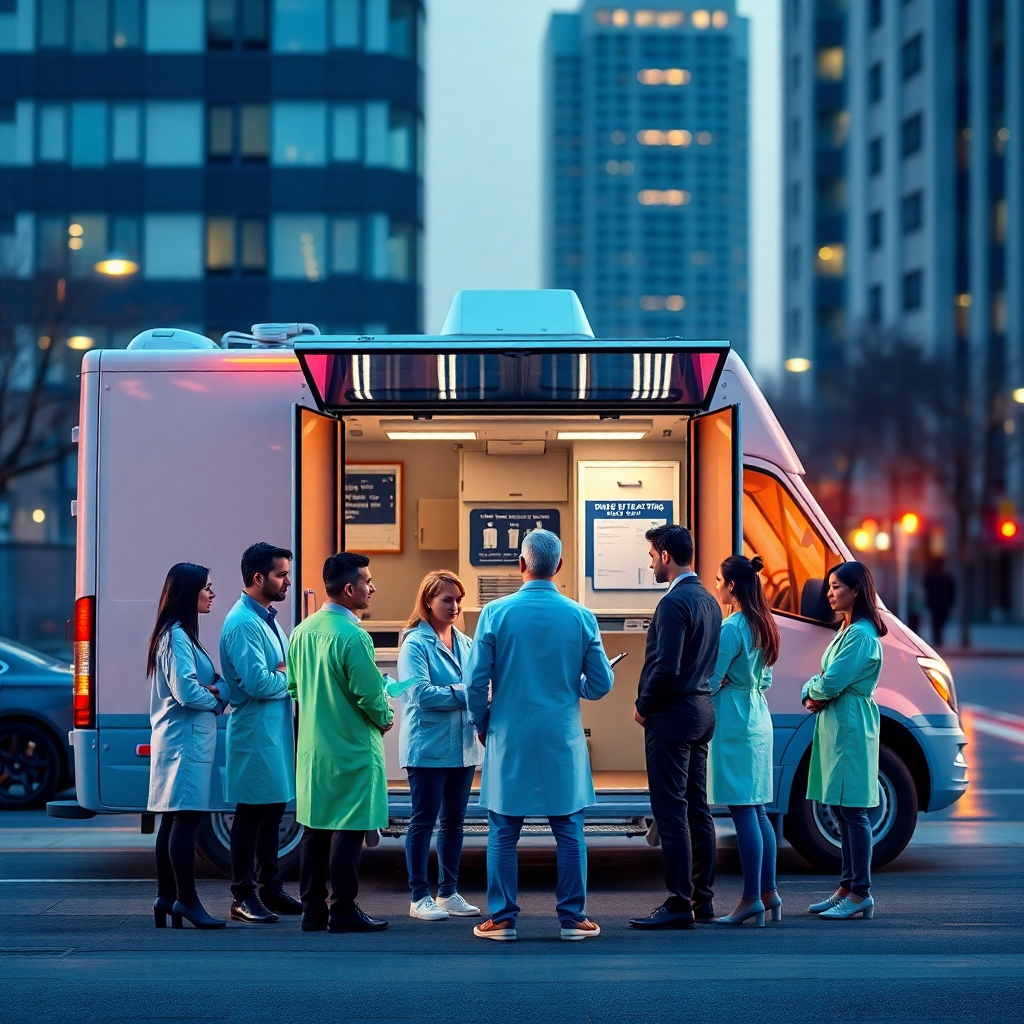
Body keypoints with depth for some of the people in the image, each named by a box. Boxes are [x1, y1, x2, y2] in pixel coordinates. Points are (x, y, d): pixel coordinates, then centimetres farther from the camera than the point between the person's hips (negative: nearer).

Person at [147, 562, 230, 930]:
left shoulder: (180, 635, 20)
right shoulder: (177, 637, -13)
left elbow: (204, 683, 20)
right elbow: (185, 691, -21)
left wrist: (217, 689, -1)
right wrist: (216, 699, -3)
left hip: (180, 738, 11)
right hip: (186, 738, -11)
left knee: (173, 819, 11)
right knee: (186, 819, -10)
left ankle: (166, 897, 14)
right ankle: (186, 900, -11)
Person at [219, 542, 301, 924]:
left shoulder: (268, 619, 16)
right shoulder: (243, 623, -16)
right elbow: (257, 683, -23)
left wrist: (283, 673, -2)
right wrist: (292, 677, -8)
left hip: (277, 730, 10)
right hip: (255, 732, -10)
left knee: (273, 811, 14)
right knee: (251, 815, -4)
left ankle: (271, 889, 23)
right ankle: (243, 897, 2)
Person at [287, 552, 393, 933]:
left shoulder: (303, 631, 6)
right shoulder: (352, 636, -19)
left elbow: (292, 686, 14)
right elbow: (370, 693, -18)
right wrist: (384, 718, 1)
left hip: (311, 748, 8)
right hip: (351, 748, -8)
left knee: (315, 827, 11)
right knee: (348, 829, -1)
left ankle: (312, 909, 15)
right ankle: (343, 911, 1)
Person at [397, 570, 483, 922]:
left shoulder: (465, 644, 11)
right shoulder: (415, 644, -8)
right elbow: (421, 694, -18)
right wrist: (465, 692, -19)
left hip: (463, 746, 6)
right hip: (428, 746, -6)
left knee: (454, 820, 11)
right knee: (424, 820, 0)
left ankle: (448, 892, 19)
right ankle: (419, 896, 6)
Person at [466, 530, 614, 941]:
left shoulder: (495, 613, -6)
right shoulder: (581, 617, -3)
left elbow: (476, 680, -5)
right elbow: (600, 685, 1)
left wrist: (482, 724, 11)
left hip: (509, 740, -1)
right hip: (563, 741, 1)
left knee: (503, 833, 6)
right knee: (569, 831, 8)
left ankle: (502, 918, 8)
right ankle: (573, 918, 10)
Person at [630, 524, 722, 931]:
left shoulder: (674, 602, -16)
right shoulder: (708, 601, 13)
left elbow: (666, 667, -23)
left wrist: (643, 706, -8)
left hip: (671, 715, -10)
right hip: (702, 712, 10)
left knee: (671, 811, -7)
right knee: (697, 809, 13)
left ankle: (679, 904, -7)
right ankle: (702, 900, 18)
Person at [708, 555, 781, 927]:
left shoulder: (731, 627, -15)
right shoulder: (763, 625, 13)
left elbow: (710, 680, -15)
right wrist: (735, 681, 5)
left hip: (733, 723, -9)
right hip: (757, 718, 9)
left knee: (743, 812, -7)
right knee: (757, 811, 12)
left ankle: (751, 898, -7)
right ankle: (768, 892, 15)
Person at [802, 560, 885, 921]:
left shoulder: (861, 635, -15)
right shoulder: (847, 631, 17)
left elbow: (832, 682, -20)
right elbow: (822, 677, 18)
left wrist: (815, 691, 0)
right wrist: (812, 695, -3)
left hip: (851, 728, -10)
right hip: (835, 725, 10)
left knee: (853, 810, -8)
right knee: (842, 810, 12)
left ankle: (860, 893, -6)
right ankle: (847, 887, 17)